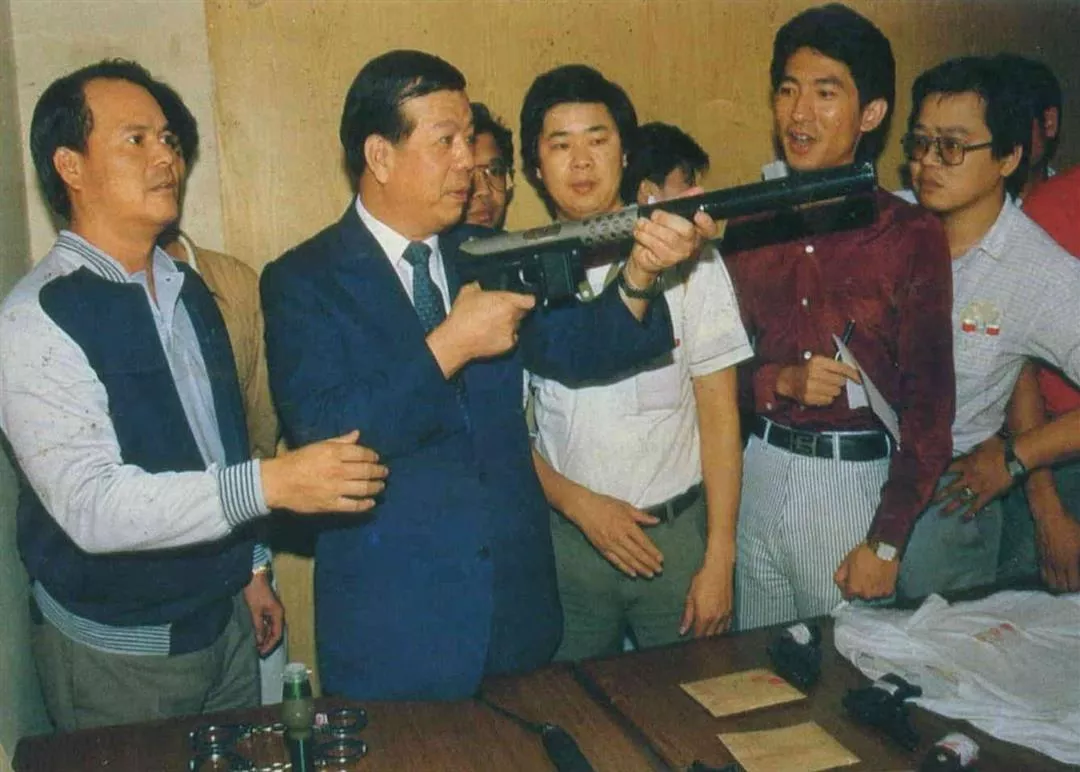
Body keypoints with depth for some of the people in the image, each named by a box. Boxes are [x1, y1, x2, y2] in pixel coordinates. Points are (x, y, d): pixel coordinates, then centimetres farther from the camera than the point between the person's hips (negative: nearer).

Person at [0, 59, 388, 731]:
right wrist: (269, 484, -35)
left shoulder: (190, 292, 6)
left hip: (224, 621, 7)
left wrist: (250, 567, 15)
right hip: (116, 649, -7)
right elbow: (91, 506, -28)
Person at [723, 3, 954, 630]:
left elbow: (930, 402, -7)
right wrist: (779, 383, -13)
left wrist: (887, 542, -10)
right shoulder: (748, 226, 4)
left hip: (855, 481, -3)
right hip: (757, 474, 4)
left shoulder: (912, 236, -7)